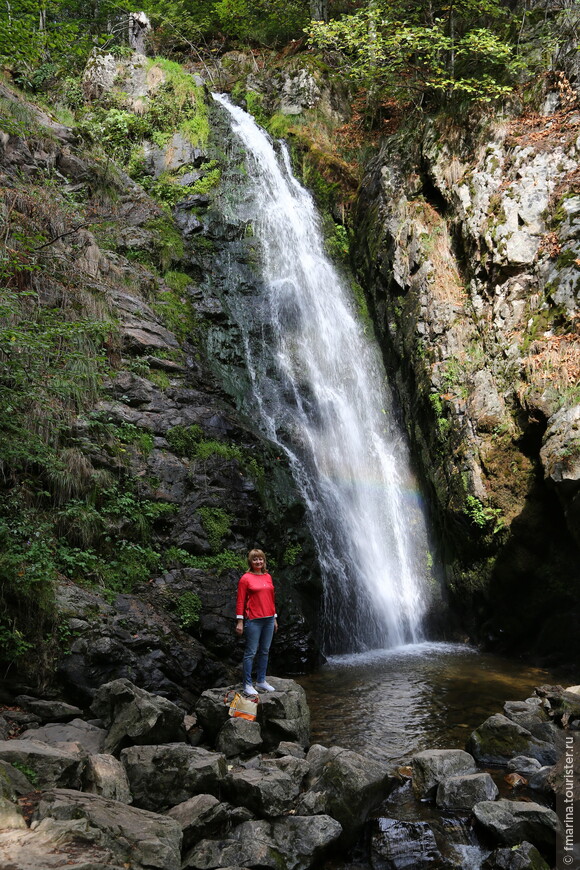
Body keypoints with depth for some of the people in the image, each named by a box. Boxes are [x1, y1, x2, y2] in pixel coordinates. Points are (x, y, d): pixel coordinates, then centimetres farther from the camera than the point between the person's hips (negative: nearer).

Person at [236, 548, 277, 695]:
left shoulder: (268, 577, 11)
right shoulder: (246, 578, -6)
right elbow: (240, 601, -7)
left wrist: (274, 618, 16)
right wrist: (239, 621, -11)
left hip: (268, 619, 6)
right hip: (253, 620, -6)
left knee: (264, 651, 12)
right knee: (251, 653, -2)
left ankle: (261, 681, 22)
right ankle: (247, 684, 4)